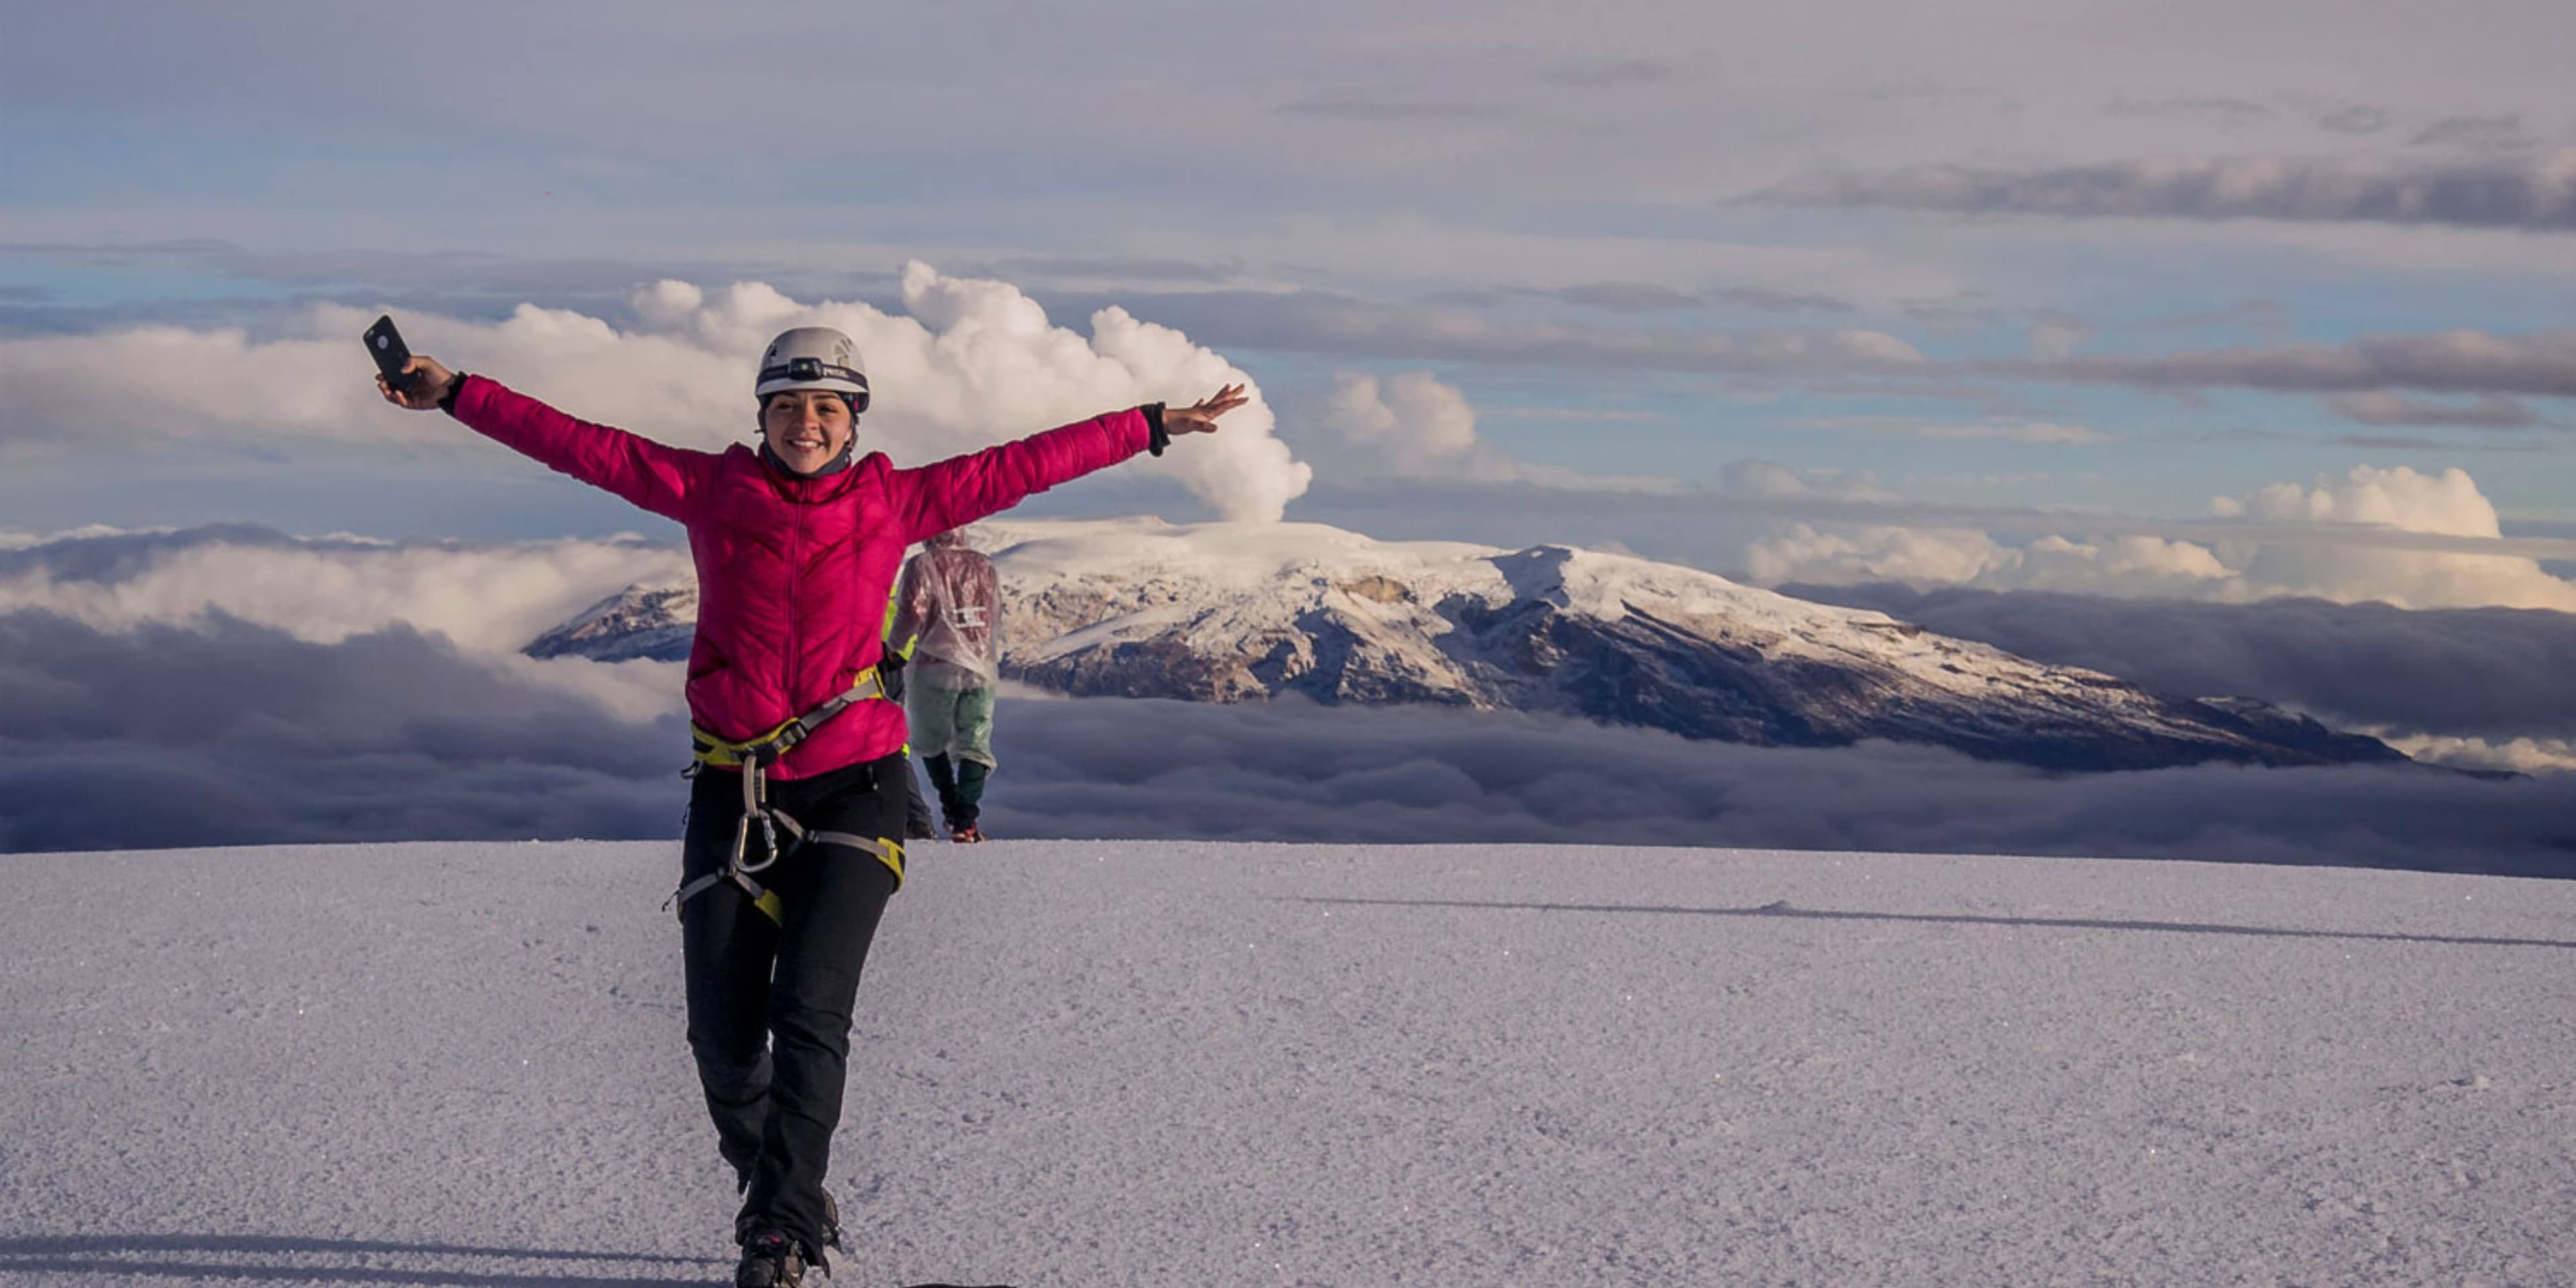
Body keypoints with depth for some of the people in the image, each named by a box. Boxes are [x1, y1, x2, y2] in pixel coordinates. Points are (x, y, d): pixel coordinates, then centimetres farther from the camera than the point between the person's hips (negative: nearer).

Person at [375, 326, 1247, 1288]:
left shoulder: (892, 503, 5)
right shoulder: (711, 490, 5)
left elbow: (1023, 465, 9)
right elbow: (582, 446, 8)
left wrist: (1153, 427, 13)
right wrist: (455, 395, 7)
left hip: (852, 788, -1)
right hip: (733, 792, 1)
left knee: (809, 1013, -15)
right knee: (723, 1039, 0)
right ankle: (782, 1198, 24)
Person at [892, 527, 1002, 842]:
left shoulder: (923, 565, -7)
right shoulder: (983, 565, 8)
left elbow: (912, 613, -15)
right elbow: (997, 616, 13)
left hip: (937, 666, -3)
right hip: (981, 669, 3)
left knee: (930, 740, 18)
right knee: (974, 745, 3)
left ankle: (952, 807, 15)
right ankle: (966, 820, -11)